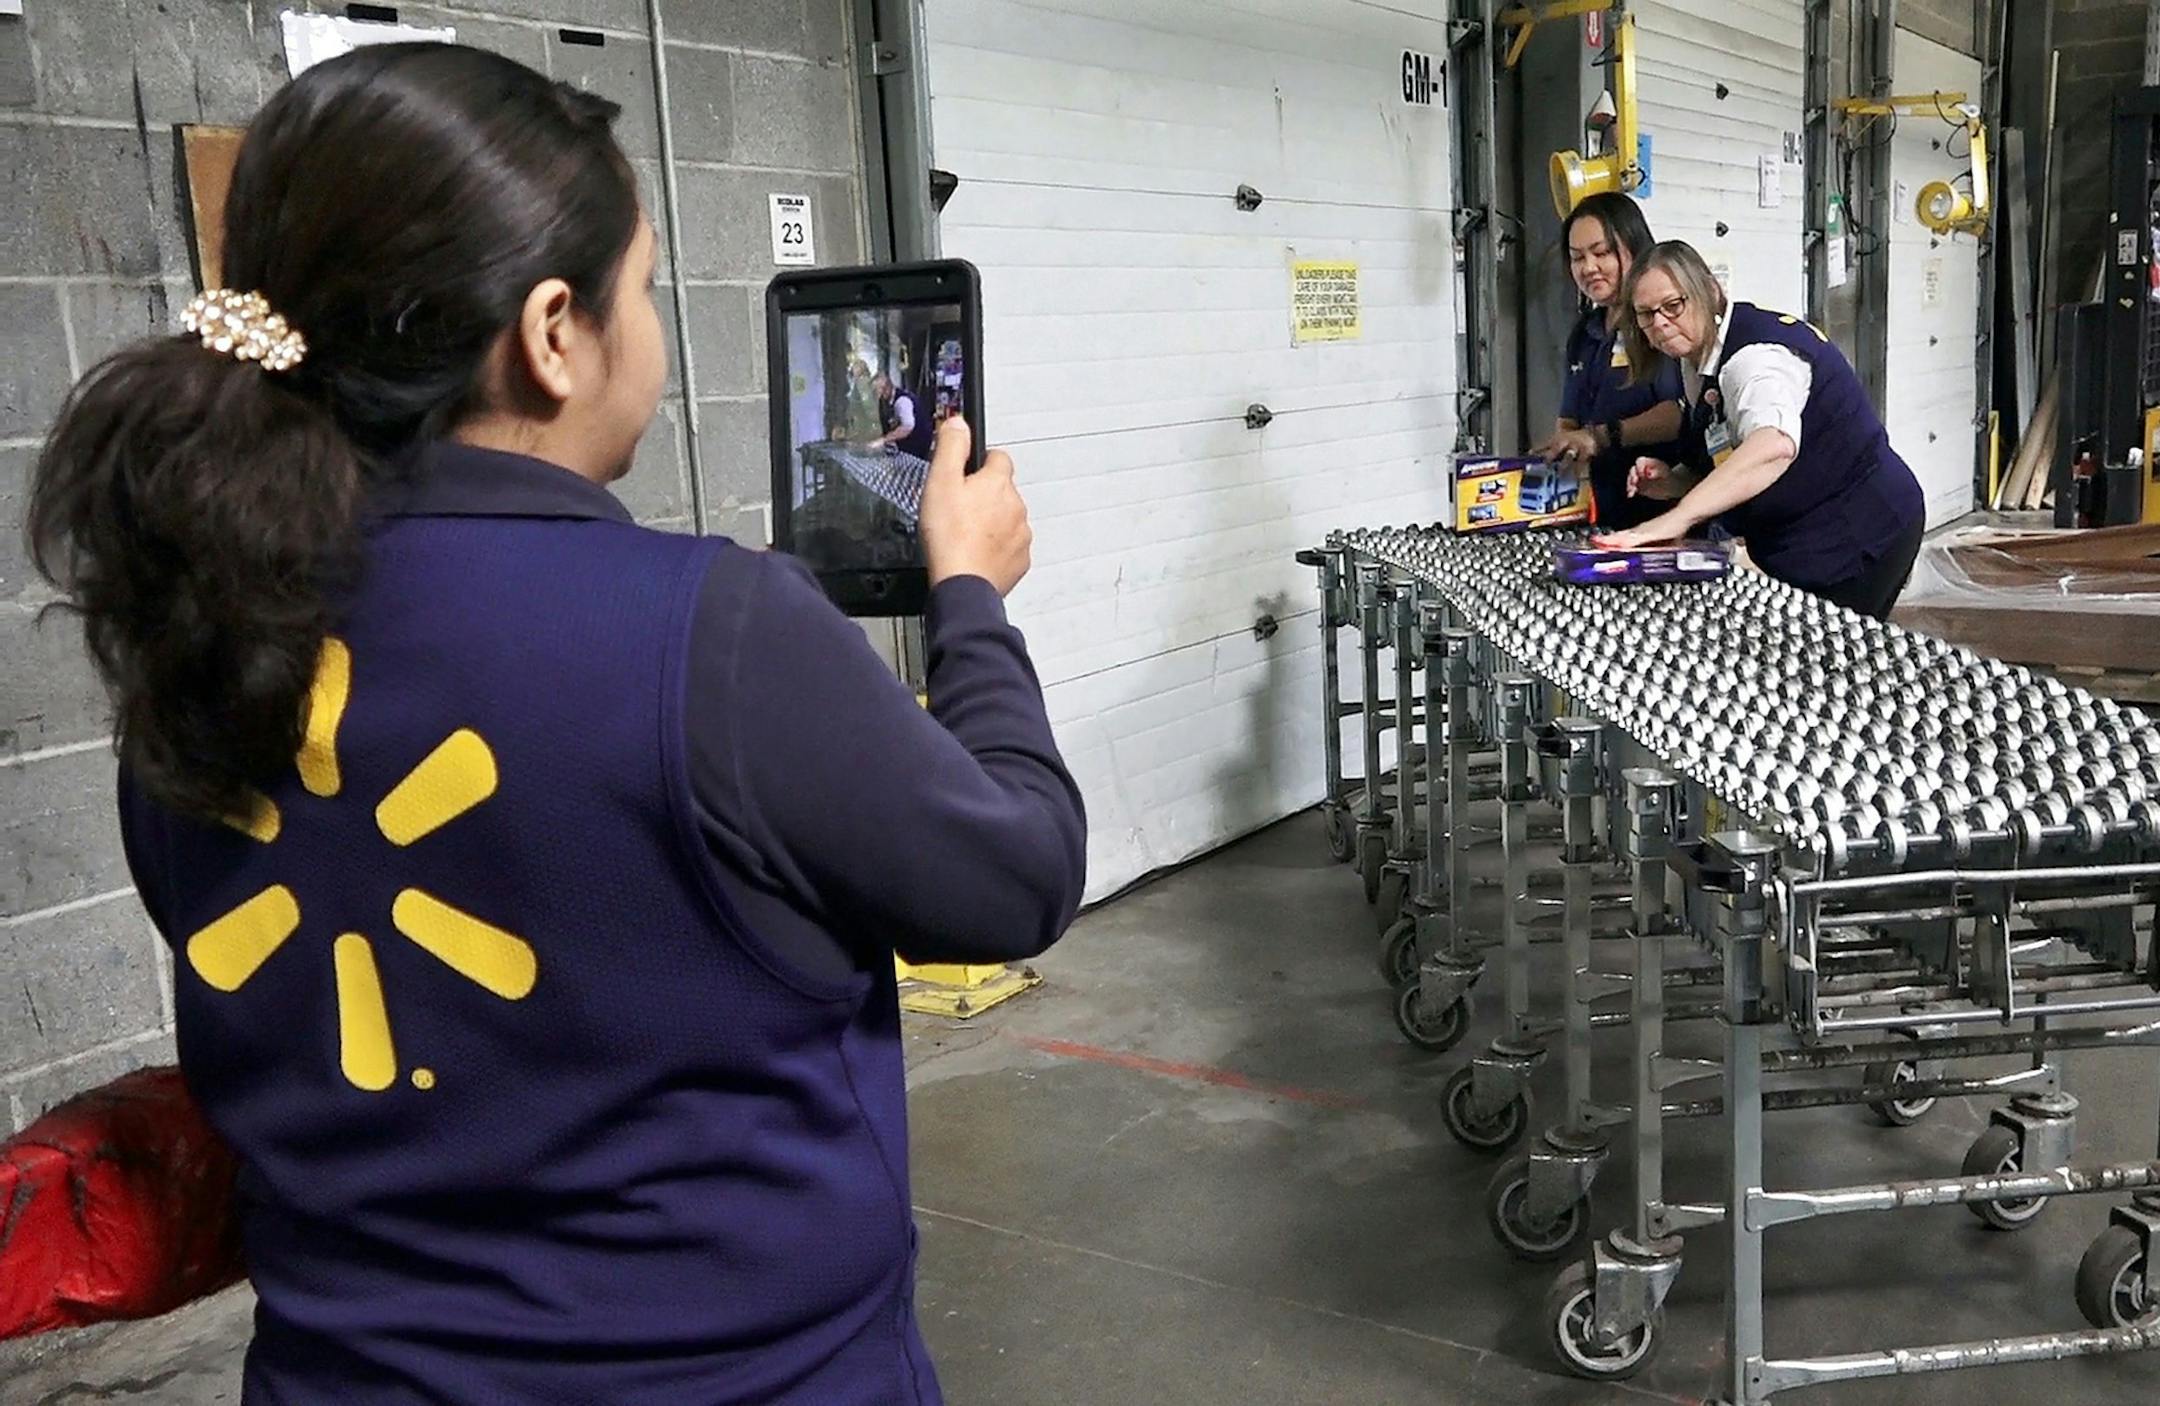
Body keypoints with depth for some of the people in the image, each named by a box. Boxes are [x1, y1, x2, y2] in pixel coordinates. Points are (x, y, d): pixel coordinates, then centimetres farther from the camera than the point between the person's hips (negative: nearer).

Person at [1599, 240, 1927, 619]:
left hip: (1856, 536, -10)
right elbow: (1723, 462, 19)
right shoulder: (1697, 363, 9)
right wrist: (1675, 483, -4)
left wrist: (1678, 516, -53)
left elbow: (1775, 444, -44)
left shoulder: (1755, 355, -23)